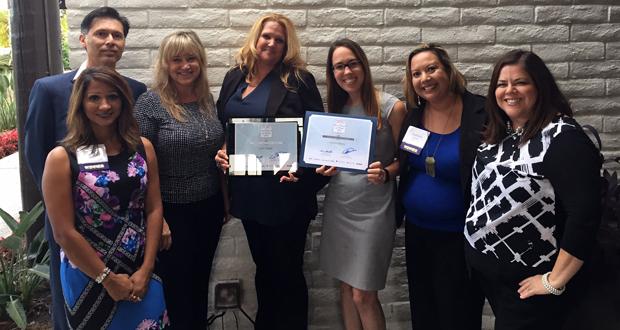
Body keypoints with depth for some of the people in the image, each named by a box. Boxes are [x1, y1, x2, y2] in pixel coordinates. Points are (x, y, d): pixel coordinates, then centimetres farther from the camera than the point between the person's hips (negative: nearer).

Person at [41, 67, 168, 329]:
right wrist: (108, 279, -9)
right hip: (89, 278, -3)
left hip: (141, 273, 3)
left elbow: (154, 209, 0)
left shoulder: (143, 148, 0)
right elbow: (63, 233, -12)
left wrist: (145, 270, -6)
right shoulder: (62, 158, -11)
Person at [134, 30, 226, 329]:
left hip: (209, 206, 5)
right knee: (176, 286, 9)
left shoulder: (207, 99, 4)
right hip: (172, 211, -5)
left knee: (201, 281, 19)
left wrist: (225, 186, 8)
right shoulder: (151, 102, -14)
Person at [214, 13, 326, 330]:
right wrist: (220, 153, -3)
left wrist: (301, 170, -23)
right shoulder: (234, 78, 10)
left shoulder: (299, 80, -7)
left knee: (287, 271, 8)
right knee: (264, 267, 21)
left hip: (285, 192, -5)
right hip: (248, 191, 5)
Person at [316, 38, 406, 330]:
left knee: (363, 295, 1)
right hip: (338, 205, 5)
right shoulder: (335, 108, 7)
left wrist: (385, 173, -22)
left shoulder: (392, 107, -9)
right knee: (345, 286, 14)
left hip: (373, 209, -5)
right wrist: (326, 167, -5)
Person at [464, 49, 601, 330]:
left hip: (527, 280, -7)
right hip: (485, 268, 7)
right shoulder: (499, 132, 5)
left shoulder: (563, 137, -20)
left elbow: (585, 215, -25)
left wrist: (555, 281, -21)